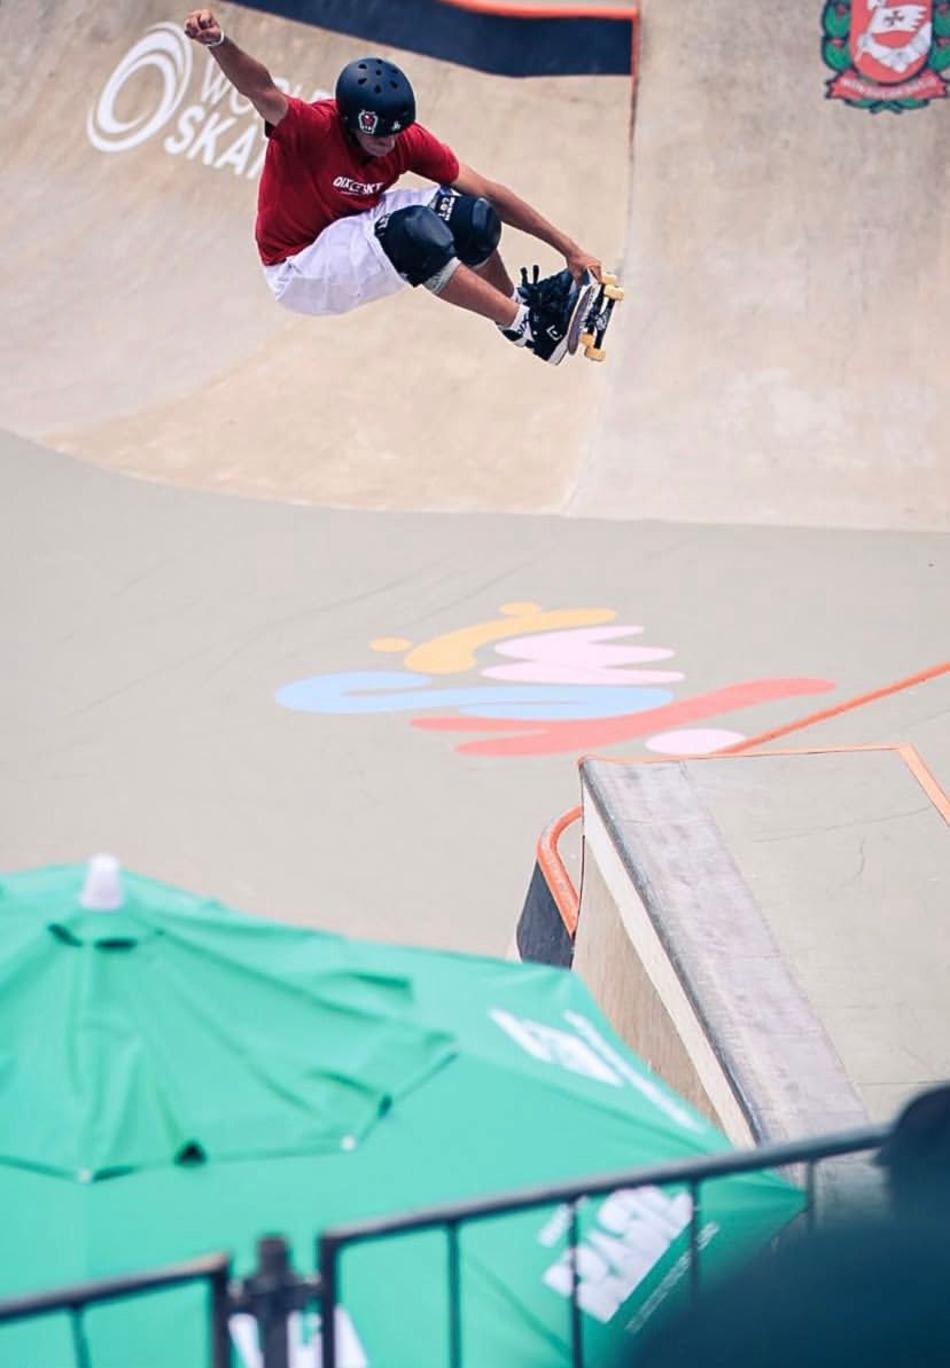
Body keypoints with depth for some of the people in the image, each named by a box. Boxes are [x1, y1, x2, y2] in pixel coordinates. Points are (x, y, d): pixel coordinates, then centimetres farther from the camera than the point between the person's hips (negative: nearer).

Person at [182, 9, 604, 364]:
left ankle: (515, 300, 12)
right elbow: (261, 91, -47)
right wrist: (218, 42, -68)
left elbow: (488, 193, -9)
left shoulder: (407, 139, -12)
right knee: (412, 231, -32)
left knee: (471, 215, -15)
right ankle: (525, 326, -22)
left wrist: (569, 249, -10)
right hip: (298, 272, -6)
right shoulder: (312, 129, -27)